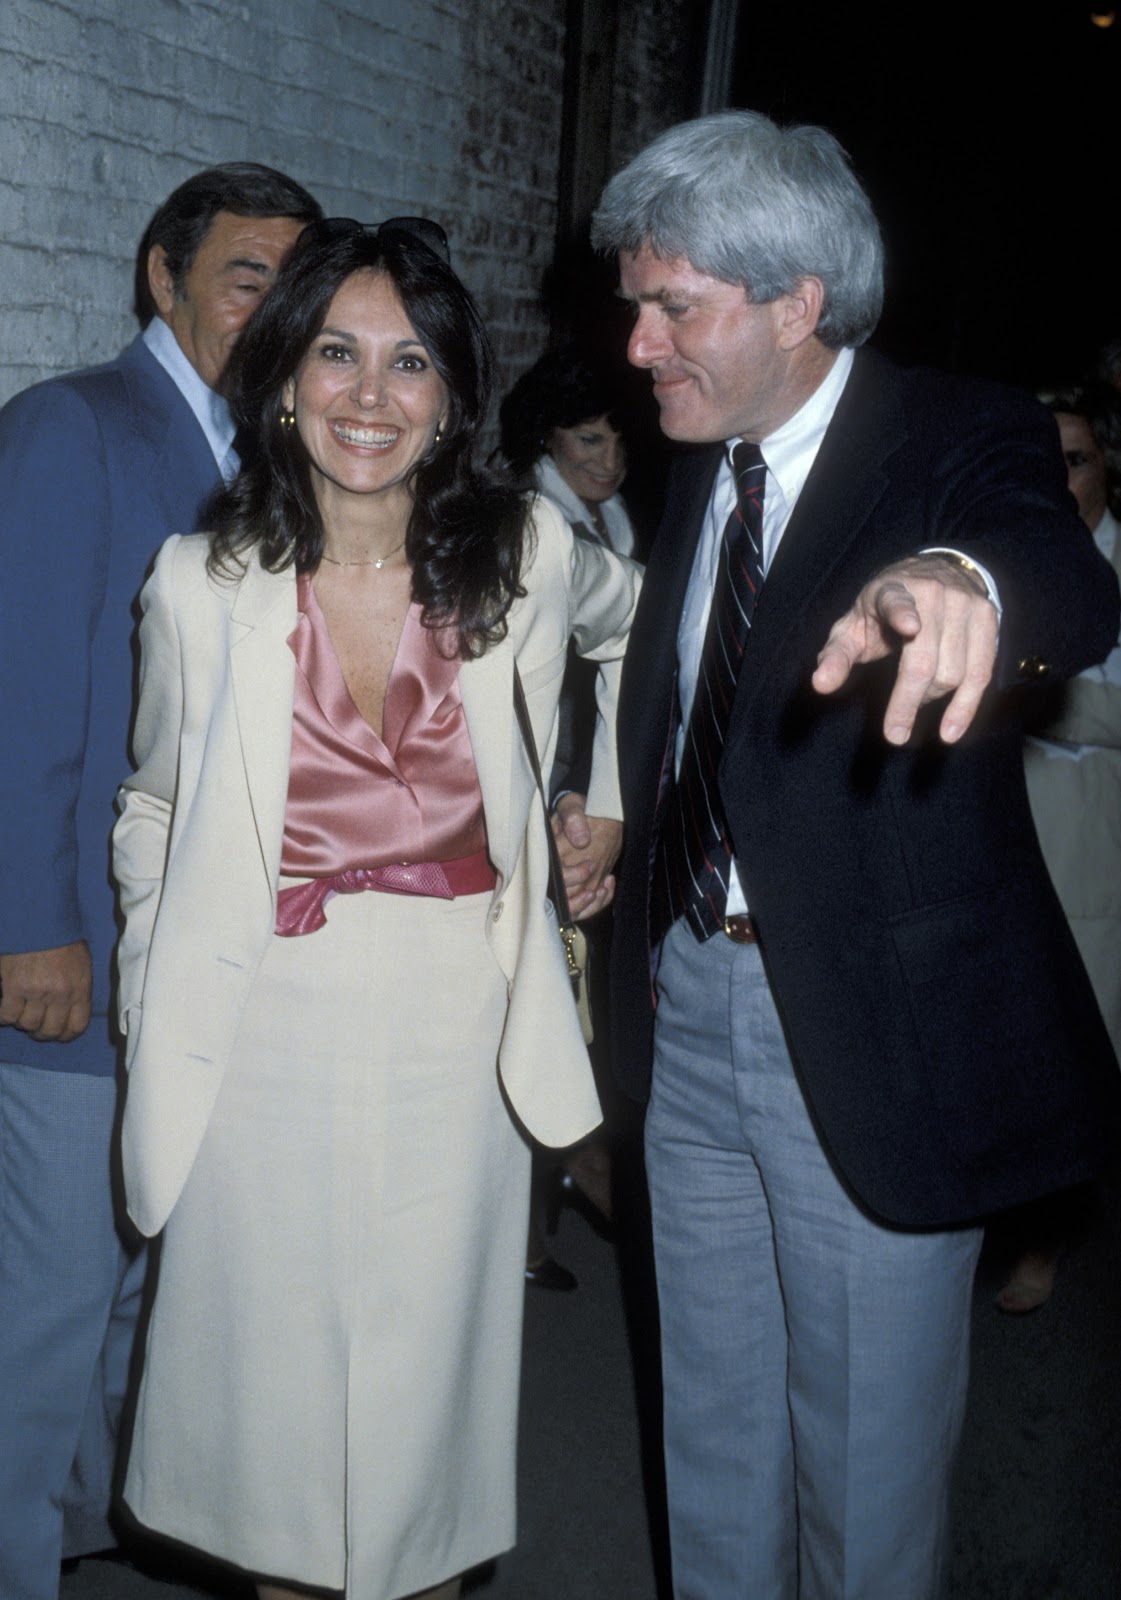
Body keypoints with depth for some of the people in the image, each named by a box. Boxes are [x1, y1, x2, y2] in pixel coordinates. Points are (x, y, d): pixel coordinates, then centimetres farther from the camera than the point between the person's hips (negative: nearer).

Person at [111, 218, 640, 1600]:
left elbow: (638, 626, 18)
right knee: (270, 1346, 10)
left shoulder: (526, 554, -4)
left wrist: (607, 799, 12)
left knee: (434, 1347, 12)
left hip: (458, 1022, 0)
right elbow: (153, 813, 8)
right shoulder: (201, 585, -4)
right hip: (270, 1031, 0)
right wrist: (158, 1010, 4)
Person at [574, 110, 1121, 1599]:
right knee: (713, 1438, 23)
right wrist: (626, 875, 1)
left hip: (873, 1035, -6)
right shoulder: (701, 469, 7)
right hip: (693, 1008, 6)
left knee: (869, 1463, 12)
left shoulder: (962, 441, -13)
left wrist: (953, 576, -58)